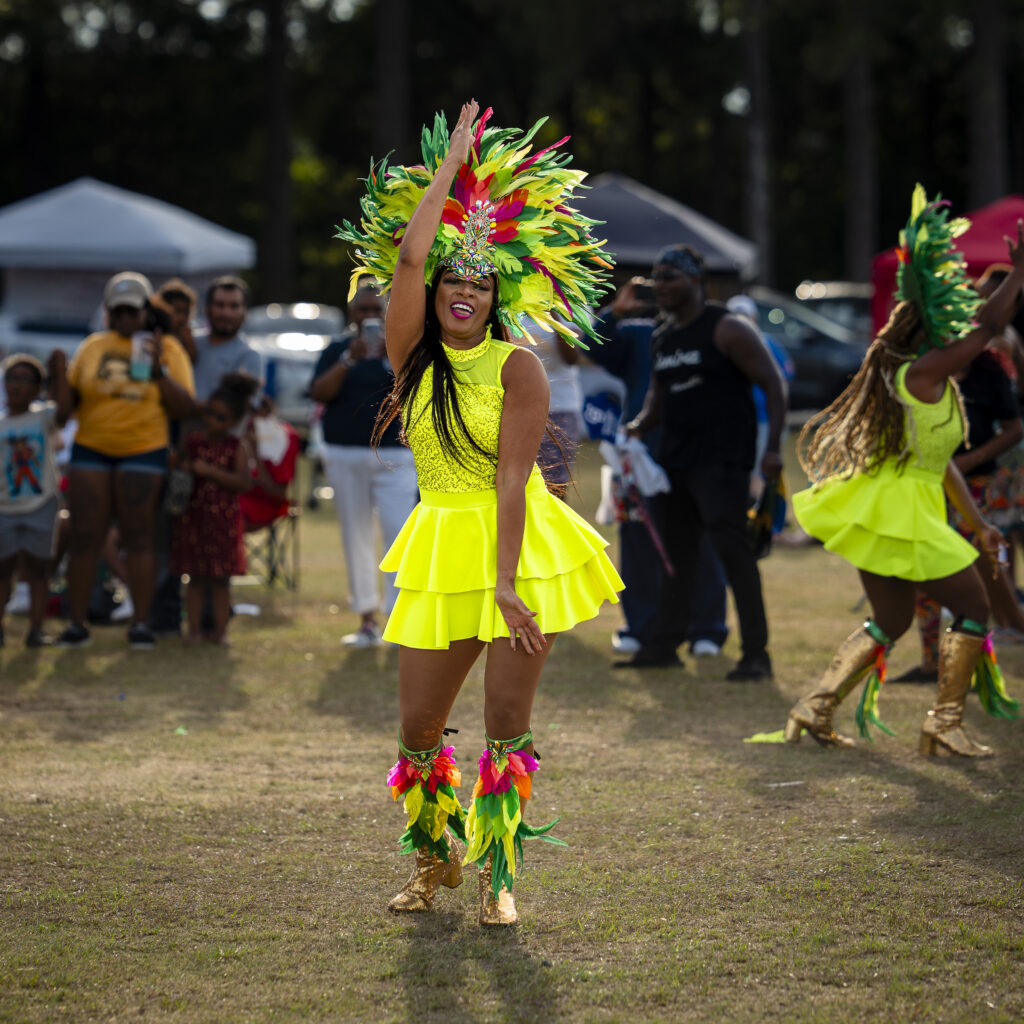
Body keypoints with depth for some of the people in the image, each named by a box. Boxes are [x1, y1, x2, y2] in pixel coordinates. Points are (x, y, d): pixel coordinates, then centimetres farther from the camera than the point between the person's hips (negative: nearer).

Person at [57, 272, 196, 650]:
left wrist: (159, 371, -16)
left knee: (138, 537, -2)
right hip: (91, 448, 2)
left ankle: (140, 623, 2)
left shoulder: (166, 348, 3)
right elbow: (68, 396, 12)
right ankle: (76, 623, 3)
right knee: (84, 537, -1)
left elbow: (184, 408, -2)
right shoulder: (92, 347, 9)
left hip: (143, 449, -2)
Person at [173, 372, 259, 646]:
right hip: (193, 517, 1)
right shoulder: (191, 441, 3)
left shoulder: (235, 447, -2)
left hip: (224, 519, -1)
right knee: (195, 577, 2)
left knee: (221, 579, 3)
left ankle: (220, 630, 10)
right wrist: (183, 470, -6)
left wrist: (209, 470, -19)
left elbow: (245, 481, -13)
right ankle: (194, 629, 8)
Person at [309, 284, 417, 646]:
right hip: (345, 457, 2)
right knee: (356, 539, 4)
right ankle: (368, 620, 11)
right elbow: (320, 392, -6)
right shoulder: (336, 351, 9)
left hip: (395, 456, -2)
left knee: (399, 535, -13)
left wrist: (392, 359, -20)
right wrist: (349, 360, -17)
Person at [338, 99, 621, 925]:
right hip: (442, 551, 4)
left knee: (507, 719, -3)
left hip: (518, 545, -4)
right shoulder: (413, 355, 5)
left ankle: (499, 875, 11)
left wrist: (506, 581, -20)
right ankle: (437, 856, 28)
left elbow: (514, 476, -13)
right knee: (418, 726, 4)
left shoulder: (516, 366, -6)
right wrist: (451, 164, -4)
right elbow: (408, 257, -9)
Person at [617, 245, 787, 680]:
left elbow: (773, 383, -9)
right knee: (674, 553, 11)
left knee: (732, 550, -13)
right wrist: (641, 424, 5)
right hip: (674, 460, 8)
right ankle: (663, 643, 20)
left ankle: (755, 655, -11)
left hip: (721, 461, -8)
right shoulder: (662, 337, 14)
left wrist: (772, 447, -17)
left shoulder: (727, 330, -8)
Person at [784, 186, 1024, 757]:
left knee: (891, 623, 20)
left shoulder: (937, 385, 16)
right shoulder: (923, 372, -14)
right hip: (902, 517, -10)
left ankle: (817, 709, 13)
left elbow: (942, 463, 20)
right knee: (975, 611, 1)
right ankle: (946, 724, 2)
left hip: (880, 514, 10)